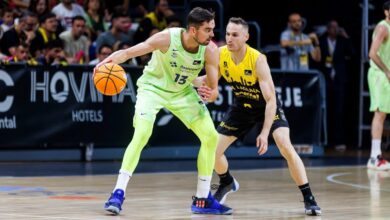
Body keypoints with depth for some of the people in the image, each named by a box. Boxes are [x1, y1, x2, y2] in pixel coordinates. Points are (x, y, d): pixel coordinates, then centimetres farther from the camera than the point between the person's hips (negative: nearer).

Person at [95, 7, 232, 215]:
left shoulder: (210, 50, -20)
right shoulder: (167, 38, -30)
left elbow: (213, 87, -14)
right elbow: (129, 52, -28)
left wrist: (211, 94, -39)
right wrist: (109, 60, -48)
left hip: (182, 92, 5)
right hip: (153, 87, -4)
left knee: (211, 137, -3)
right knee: (142, 134, -27)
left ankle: (202, 199, 10)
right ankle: (118, 193, -20)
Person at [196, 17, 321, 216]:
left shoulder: (258, 60, -32)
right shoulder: (220, 55, -18)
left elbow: (271, 99, -32)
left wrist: (264, 133, -39)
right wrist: (188, 80, -24)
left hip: (267, 106, -5)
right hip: (242, 106, 5)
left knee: (286, 148, -24)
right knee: (213, 150, 0)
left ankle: (308, 198, -13)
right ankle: (227, 183, 33)